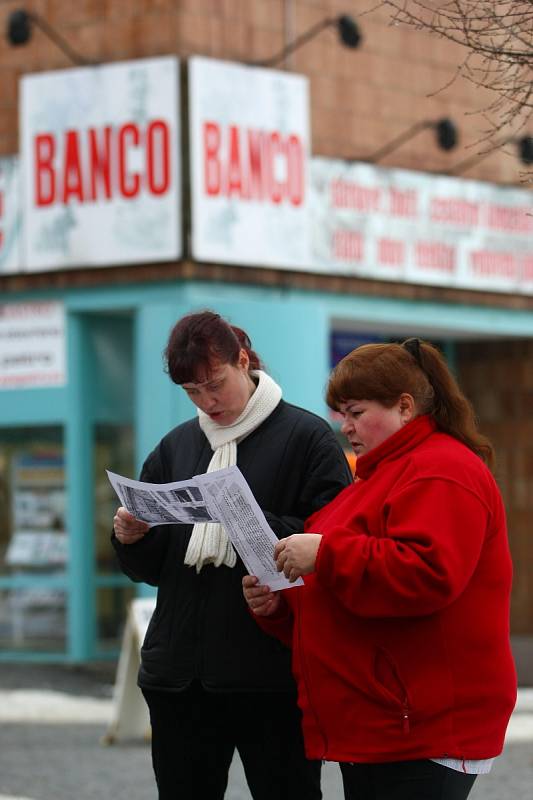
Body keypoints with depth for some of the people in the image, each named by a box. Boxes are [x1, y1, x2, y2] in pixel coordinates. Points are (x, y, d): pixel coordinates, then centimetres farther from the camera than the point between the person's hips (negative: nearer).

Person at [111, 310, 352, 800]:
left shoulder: (306, 436, -1)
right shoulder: (176, 446, 15)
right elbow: (152, 568, 17)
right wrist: (132, 539, -4)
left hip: (272, 672, -5)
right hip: (180, 671, 5)